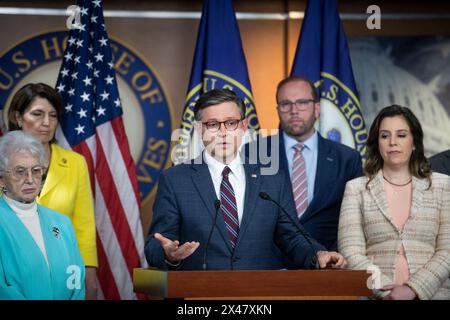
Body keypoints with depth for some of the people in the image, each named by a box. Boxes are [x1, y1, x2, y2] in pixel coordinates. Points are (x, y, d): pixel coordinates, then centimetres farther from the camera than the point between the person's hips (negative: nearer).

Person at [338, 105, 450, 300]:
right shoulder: (356, 189, 9)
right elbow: (351, 252, 1)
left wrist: (413, 288, -9)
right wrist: (387, 290, -12)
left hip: (431, 293, 0)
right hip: (375, 295, 0)